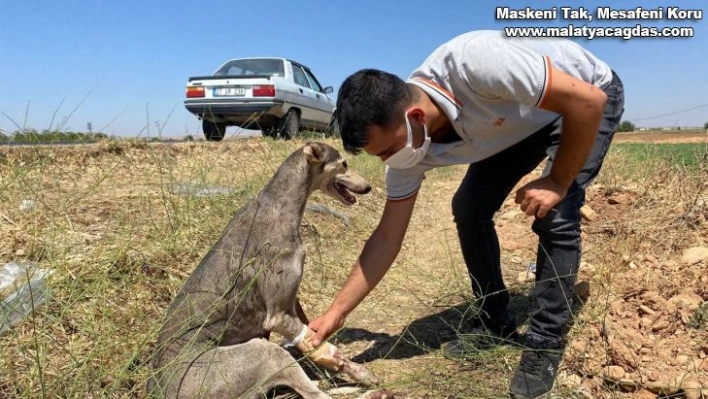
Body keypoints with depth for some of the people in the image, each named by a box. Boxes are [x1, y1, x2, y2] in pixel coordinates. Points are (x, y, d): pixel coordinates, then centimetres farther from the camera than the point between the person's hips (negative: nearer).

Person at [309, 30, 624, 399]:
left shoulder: (475, 64, -43)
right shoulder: (408, 143, -21)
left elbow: (590, 99, -33)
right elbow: (387, 237, -14)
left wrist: (558, 183, -27)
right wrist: (336, 311, -16)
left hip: (587, 101, -5)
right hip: (521, 122, 5)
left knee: (555, 215, -22)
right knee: (469, 209, -6)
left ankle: (546, 344, -4)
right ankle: (495, 324, 12)